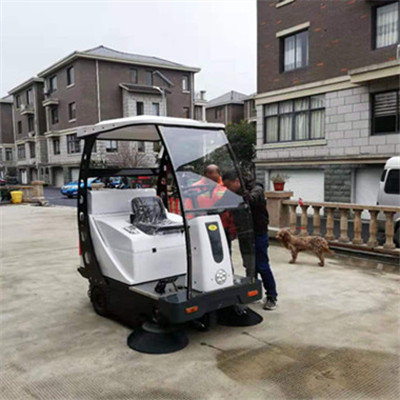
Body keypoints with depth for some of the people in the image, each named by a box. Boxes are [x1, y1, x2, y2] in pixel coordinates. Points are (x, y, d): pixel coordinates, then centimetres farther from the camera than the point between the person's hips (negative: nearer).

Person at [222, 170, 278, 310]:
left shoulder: (256, 190, -14)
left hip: (258, 234, -6)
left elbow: (250, 199, -37)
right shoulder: (236, 194, 6)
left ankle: (272, 296, 11)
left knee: (262, 266, -2)